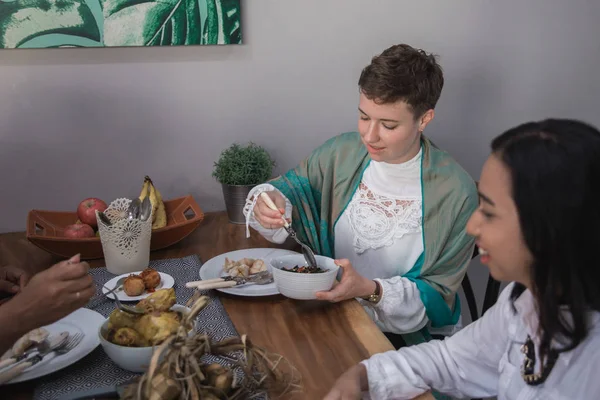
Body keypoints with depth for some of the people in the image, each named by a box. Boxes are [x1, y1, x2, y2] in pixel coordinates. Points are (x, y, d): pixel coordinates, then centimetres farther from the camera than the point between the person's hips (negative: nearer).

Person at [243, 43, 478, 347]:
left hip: (405, 335, -4)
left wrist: (371, 291, -27)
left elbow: (438, 296, -10)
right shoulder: (341, 152, -3)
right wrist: (268, 199, -14)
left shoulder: (456, 193, -15)